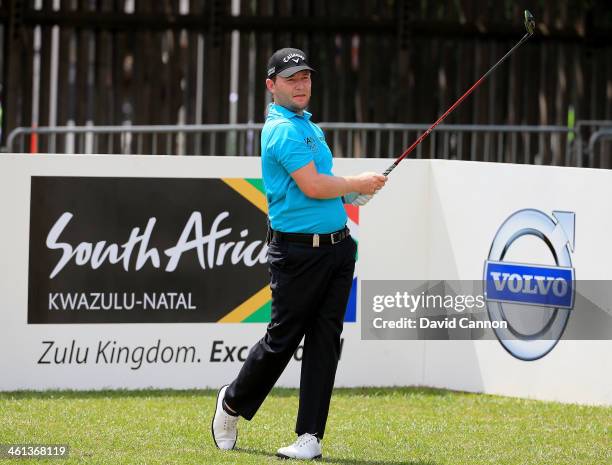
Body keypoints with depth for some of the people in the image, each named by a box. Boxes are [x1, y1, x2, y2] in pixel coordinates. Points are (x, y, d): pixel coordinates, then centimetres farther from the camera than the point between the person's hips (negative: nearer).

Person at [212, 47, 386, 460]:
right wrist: (358, 183, -7)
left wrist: (351, 193, 9)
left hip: (337, 246, 8)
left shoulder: (308, 125, 17)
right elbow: (312, 186, -22)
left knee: (325, 341, 2)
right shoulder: (283, 130, -13)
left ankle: (311, 436, 1)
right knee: (282, 339, 1)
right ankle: (233, 403, 24)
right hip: (299, 251, -8)